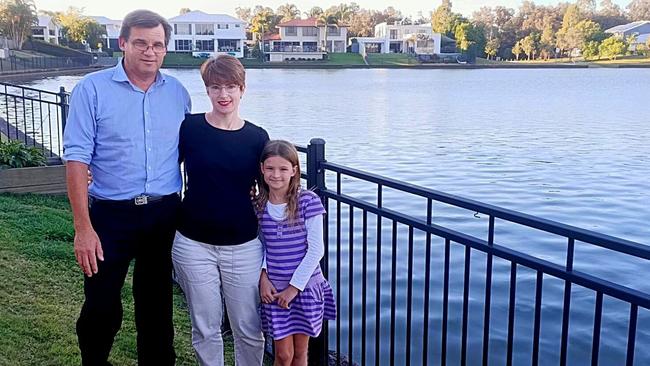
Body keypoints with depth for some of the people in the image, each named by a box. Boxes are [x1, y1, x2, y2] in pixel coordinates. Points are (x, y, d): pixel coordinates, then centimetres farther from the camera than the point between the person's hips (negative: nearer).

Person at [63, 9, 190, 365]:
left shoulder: (178, 93, 4)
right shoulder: (92, 89, -7)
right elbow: (77, 158, -10)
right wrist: (82, 227, -16)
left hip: (165, 214, 3)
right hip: (111, 215, -3)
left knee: (157, 305, 15)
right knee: (101, 308, 4)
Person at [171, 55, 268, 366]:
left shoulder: (257, 137, -1)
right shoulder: (189, 127, -4)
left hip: (243, 246, 1)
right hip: (194, 244, 0)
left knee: (249, 330, 8)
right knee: (205, 330, 11)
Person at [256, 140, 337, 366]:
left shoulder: (308, 202, -12)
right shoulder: (258, 205, -1)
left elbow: (316, 249, -12)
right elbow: (261, 245, 7)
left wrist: (295, 287, -12)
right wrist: (263, 277, -8)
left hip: (305, 286, -1)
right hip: (275, 289, 2)